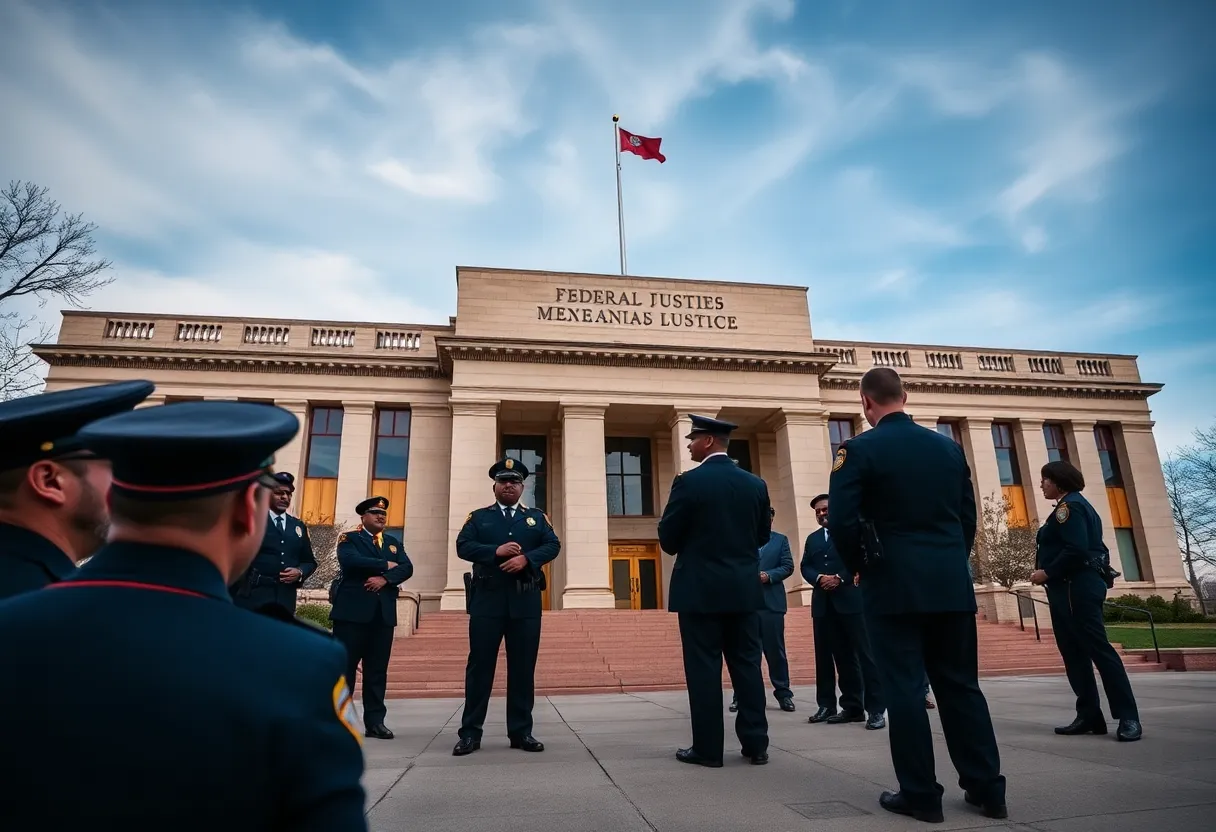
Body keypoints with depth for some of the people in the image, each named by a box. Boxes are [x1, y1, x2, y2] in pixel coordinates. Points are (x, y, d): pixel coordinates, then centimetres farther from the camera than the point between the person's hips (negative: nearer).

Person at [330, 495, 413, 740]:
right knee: (344, 666, -2)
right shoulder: (349, 538, 4)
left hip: (384, 613, 4)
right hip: (352, 610, -4)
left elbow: (407, 568, 4)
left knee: (377, 670, 6)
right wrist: (385, 565, -11)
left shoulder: (393, 542, 18)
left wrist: (384, 578, -14)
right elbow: (350, 561, -17)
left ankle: (375, 721, 11)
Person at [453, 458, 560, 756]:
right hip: (487, 600, -1)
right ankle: (470, 732, 9)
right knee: (479, 665, 1)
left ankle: (521, 731, 13)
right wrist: (495, 551, -16)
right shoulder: (478, 517, 11)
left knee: (523, 668, 4)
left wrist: (526, 558, -16)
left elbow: (553, 545, 2)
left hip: (526, 602, 1)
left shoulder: (537, 517, 14)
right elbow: (463, 546, -2)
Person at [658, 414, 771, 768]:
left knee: (704, 668, 2)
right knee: (747, 665, 11)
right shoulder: (756, 484, 5)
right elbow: (762, 536, 14)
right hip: (744, 589, 5)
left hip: (700, 589, -5)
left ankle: (708, 748, 8)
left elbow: (668, 540, -6)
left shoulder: (689, 482, -11)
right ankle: (756, 743, 17)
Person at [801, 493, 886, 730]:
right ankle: (852, 707, 11)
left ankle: (876, 709, -3)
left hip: (850, 599, -5)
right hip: (823, 603, 5)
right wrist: (819, 578, -9)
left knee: (864, 653, -5)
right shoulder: (812, 539, 21)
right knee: (842, 657, 7)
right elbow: (805, 566, 11)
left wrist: (840, 578, -15)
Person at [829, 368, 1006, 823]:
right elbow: (968, 515, 12)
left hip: (894, 585, -5)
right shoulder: (949, 446, 8)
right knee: (961, 684, 13)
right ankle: (987, 788, 20)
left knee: (904, 687, 2)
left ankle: (920, 794, 9)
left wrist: (861, 567, 3)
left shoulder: (859, 449, -8)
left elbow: (841, 521, -13)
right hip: (952, 583, 5)